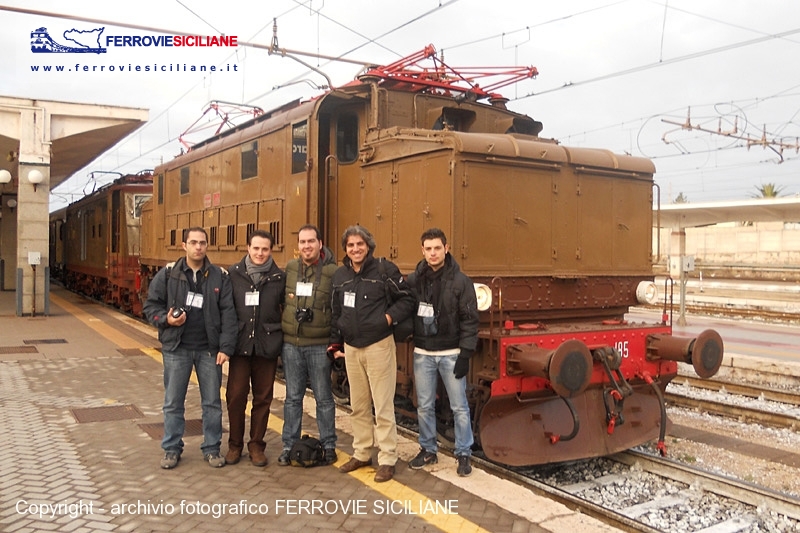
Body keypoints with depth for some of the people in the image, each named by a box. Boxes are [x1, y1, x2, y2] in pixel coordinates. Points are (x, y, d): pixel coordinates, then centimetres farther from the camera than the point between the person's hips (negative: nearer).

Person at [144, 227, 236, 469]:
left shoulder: (220, 276, -1)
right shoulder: (168, 274, 0)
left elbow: (228, 314, -4)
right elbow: (151, 305, 5)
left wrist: (225, 347, -10)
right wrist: (165, 319, -15)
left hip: (209, 349, 0)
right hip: (176, 348, 0)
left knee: (212, 402, 8)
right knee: (173, 402, 9)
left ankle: (211, 449, 22)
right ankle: (171, 449, 24)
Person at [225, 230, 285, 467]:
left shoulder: (279, 277, 2)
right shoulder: (234, 274, 2)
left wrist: (280, 338, -2)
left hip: (267, 346, 0)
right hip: (240, 344, 0)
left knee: (263, 398, 8)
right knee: (235, 395, 4)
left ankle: (256, 445, 22)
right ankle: (235, 444, 21)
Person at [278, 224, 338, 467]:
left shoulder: (333, 272, -8)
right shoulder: (289, 268, 4)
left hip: (319, 344, -3)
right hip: (291, 343, 3)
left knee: (324, 398, 8)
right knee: (293, 397, 12)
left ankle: (328, 446, 21)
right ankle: (289, 445, 23)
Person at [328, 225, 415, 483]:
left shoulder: (384, 269, -8)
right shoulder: (339, 275, 9)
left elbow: (407, 300, -4)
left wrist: (389, 316, -18)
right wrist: (335, 342, 14)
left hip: (379, 346, -5)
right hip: (351, 348, 6)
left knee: (383, 406, -1)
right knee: (358, 406, 15)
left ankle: (387, 459, 9)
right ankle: (361, 453, 28)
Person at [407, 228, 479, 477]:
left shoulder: (460, 281, -7)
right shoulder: (413, 280, 1)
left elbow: (470, 320, -8)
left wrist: (465, 353, -12)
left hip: (451, 354, -3)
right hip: (423, 354, 3)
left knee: (459, 407, 4)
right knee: (424, 406, 12)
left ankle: (464, 454, 18)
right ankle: (428, 450, 27)